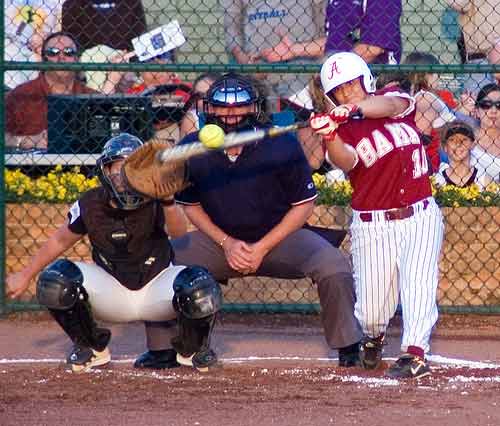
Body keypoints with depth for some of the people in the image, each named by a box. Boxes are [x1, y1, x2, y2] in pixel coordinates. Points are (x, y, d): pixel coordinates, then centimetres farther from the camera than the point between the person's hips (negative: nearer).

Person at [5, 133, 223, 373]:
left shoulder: (153, 202, -17)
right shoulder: (91, 205, -12)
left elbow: (178, 231, -37)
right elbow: (61, 241, 5)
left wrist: (167, 200, -57)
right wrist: (25, 276, 10)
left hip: (155, 284, -2)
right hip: (111, 288, 2)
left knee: (201, 288, -32)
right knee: (55, 281, -23)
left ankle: (191, 349, 3)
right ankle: (92, 347, 4)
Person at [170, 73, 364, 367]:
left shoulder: (282, 145, -17)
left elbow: (304, 205, -8)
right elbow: (191, 206, 5)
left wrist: (262, 248, -16)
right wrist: (227, 244, -10)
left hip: (279, 235, -2)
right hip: (220, 239, 2)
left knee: (333, 265, -29)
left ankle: (348, 349, -10)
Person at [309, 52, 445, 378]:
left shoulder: (395, 98, 7)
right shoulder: (344, 129, 2)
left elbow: (391, 105, -19)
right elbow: (347, 161, -20)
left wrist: (355, 108, -38)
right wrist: (329, 136, -41)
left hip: (420, 216, 0)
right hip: (373, 226, 0)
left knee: (418, 285, -18)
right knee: (371, 310, 2)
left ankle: (415, 352, -25)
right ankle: (374, 338, 34)